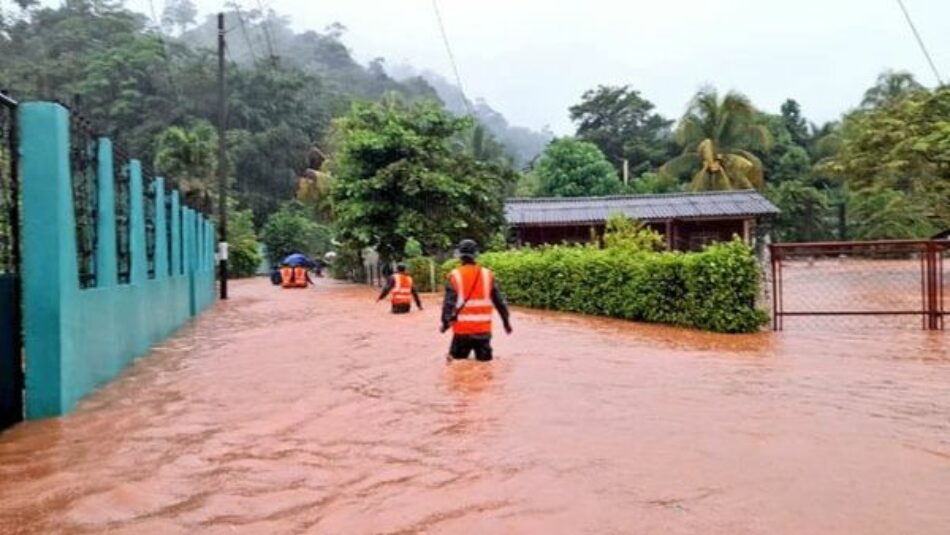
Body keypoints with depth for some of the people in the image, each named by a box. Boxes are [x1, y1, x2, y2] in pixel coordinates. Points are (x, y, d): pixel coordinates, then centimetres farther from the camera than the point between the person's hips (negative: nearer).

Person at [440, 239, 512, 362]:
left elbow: (449, 302, -13)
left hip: (462, 330, -2)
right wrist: (506, 321, 14)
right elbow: (499, 301, 6)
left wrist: (446, 321, -4)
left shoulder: (455, 276, -6)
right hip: (483, 329, 2)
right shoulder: (488, 275, 1)